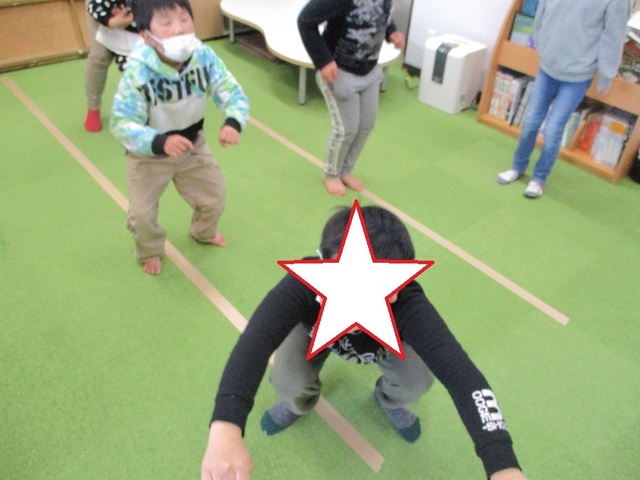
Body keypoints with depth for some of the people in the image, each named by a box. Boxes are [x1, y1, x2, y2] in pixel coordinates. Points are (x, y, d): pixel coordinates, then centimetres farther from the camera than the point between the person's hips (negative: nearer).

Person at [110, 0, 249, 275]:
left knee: (215, 198, 14)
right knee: (142, 214, -2)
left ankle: (204, 232, 51)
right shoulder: (138, 71, -32)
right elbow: (121, 124, -32)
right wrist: (160, 143, -50)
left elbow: (233, 93, -19)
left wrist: (233, 123, -42)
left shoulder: (204, 57, -23)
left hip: (193, 144, 3)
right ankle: (150, 252, 35)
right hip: (148, 153, -3)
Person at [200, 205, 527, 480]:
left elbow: (462, 374, -52)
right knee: (286, 381, -25)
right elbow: (255, 339, -57)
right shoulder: (303, 283, -43)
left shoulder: (409, 306, -43)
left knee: (419, 379, -23)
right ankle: (300, 402, 15)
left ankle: (389, 398, 16)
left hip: (387, 342, 1)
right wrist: (225, 429, -74)